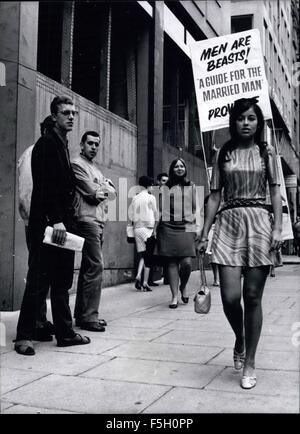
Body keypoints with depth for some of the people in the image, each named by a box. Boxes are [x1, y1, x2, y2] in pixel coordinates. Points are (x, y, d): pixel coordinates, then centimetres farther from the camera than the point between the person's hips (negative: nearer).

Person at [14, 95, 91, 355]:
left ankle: (65, 333, 17)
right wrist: (55, 220, -22)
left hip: (63, 223, 9)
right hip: (47, 224, -9)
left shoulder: (63, 146, 21)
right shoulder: (46, 144, -6)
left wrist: (68, 220, 10)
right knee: (38, 280, -4)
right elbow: (44, 185, -16)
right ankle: (24, 336, 5)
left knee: (63, 282, 10)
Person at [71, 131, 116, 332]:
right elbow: (95, 193, -12)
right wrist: (104, 190, 6)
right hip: (87, 219, -9)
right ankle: (89, 316, -10)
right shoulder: (77, 164, -3)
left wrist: (100, 190, -3)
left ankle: (82, 313, 16)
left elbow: (113, 192, 15)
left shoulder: (96, 168, 24)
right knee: (95, 266, -13)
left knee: (88, 268, 10)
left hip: (99, 220, 9)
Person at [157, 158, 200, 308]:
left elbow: (194, 209, 15)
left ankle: (183, 286, 19)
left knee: (186, 262, -11)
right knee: (171, 262, -1)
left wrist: (196, 227, 7)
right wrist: (158, 227, 4)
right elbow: (161, 210, 12)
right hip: (168, 228, 0)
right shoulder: (165, 188, 11)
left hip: (186, 227, 0)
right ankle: (174, 296, 6)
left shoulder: (191, 187, 14)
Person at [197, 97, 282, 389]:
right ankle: (239, 340, 24)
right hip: (228, 223, 1)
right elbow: (214, 196, 9)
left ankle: (249, 363, 13)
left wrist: (278, 228, -8)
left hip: (258, 222, -1)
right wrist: (204, 234, 4)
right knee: (230, 296, -9)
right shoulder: (223, 154, 11)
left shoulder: (266, 152, 9)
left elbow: (275, 193, 5)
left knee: (253, 296, -1)